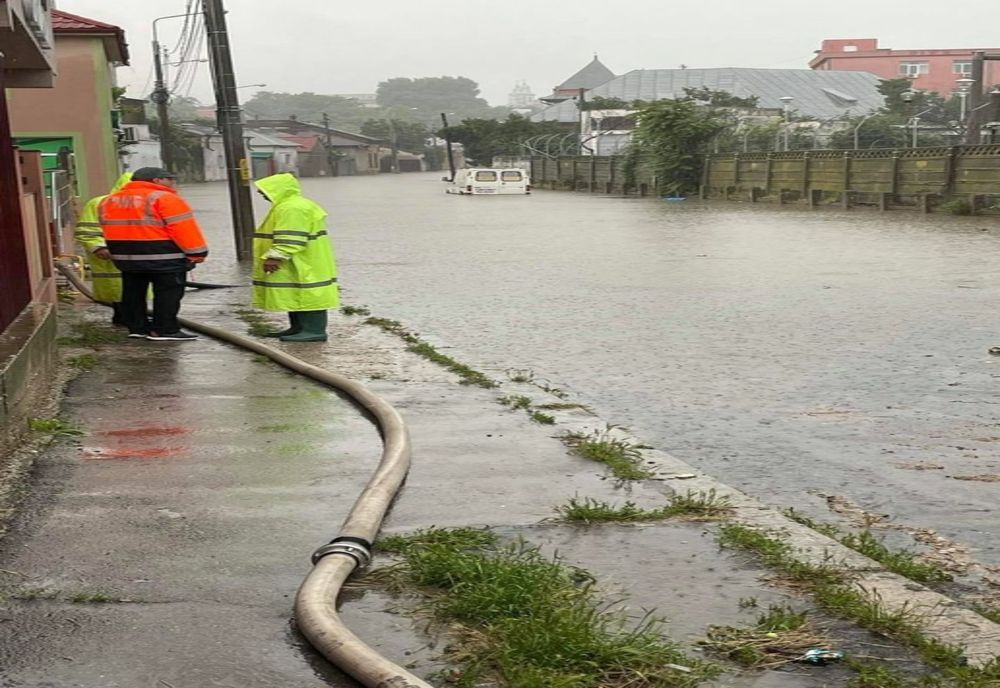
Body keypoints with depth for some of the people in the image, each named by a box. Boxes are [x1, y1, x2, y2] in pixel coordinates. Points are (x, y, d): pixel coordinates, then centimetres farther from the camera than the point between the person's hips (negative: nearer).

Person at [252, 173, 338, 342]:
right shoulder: (286, 207, 18)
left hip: (305, 267, -11)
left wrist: (275, 257, -28)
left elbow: (290, 239, -27)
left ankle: (314, 330, -12)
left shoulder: (292, 209, -20)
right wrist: (275, 257, 24)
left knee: (307, 296, -11)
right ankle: (298, 328, 20)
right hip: (298, 267, 11)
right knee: (298, 296, 14)